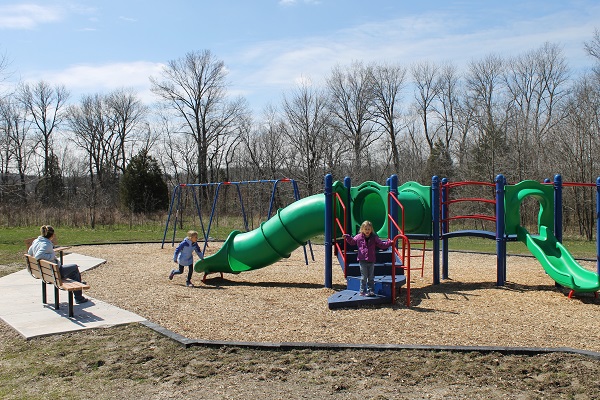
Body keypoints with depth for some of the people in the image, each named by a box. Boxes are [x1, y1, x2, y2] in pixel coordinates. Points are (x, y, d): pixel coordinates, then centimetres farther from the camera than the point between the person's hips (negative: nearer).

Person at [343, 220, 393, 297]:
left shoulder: (374, 238, 0)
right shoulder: (359, 237, -2)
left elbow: (381, 244, 2)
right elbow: (352, 241, 13)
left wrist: (389, 243, -10)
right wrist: (347, 237, -4)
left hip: (371, 261, 2)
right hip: (362, 260, -2)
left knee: (371, 277, 11)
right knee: (364, 277, 0)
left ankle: (371, 291, 20)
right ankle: (363, 291, 9)